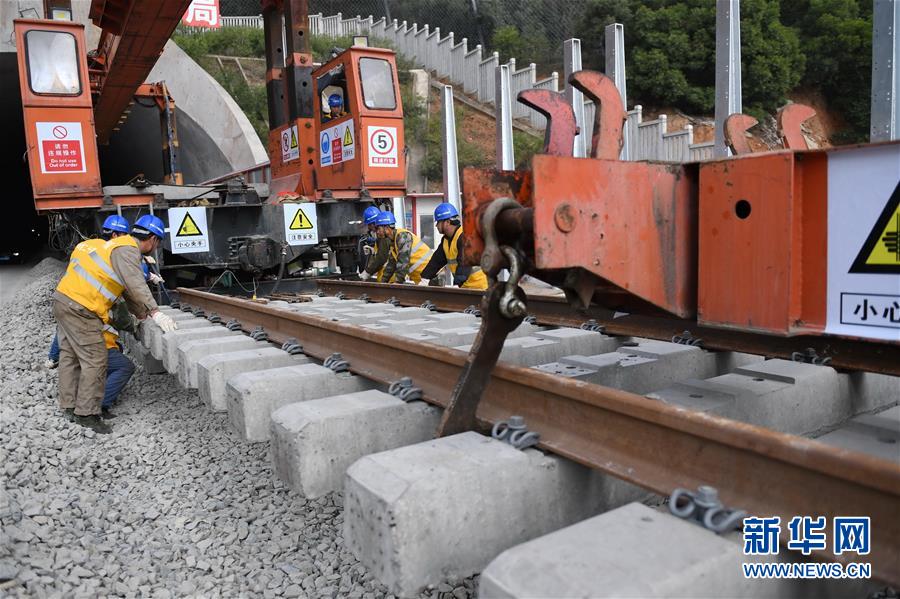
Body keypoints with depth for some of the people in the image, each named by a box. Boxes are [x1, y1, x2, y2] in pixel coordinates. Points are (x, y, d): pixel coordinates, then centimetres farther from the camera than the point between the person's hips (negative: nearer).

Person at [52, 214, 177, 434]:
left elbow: (128, 290, 20)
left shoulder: (120, 245, 18)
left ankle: (70, 405, 28)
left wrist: (144, 315, 18)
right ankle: (87, 413, -2)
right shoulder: (127, 250, -13)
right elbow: (136, 285, -28)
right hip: (79, 309, -11)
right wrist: (155, 313, -32)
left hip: (64, 299, 11)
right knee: (95, 360, -6)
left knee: (70, 356, 17)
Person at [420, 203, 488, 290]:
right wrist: (425, 278, 0)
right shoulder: (445, 240, 11)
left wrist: (457, 284, -38)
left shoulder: (465, 237, -19)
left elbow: (465, 263, -29)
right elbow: (436, 260, 10)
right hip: (463, 286, 9)